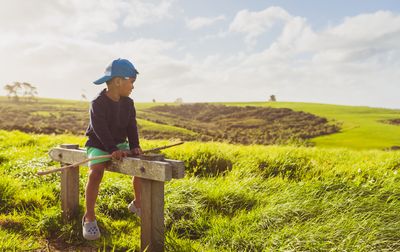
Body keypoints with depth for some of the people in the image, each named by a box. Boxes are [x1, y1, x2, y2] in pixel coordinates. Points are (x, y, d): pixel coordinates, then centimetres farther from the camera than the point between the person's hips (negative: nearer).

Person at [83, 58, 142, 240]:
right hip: (98, 145, -5)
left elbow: (131, 126, -2)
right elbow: (100, 129, -25)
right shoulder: (98, 103, -16)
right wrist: (112, 149, -36)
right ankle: (89, 217, -16)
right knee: (95, 173, -30)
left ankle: (137, 204, 13)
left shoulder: (128, 103, 4)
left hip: (120, 145, 6)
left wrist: (134, 146, -18)